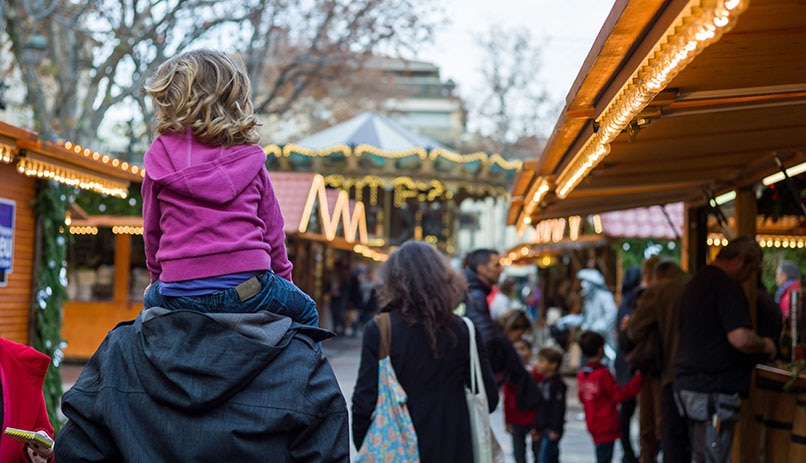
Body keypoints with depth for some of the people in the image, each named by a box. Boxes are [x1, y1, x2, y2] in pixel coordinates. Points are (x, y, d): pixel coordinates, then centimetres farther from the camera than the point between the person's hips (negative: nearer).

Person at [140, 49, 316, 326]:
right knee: (305, 312, 27)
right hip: (248, 290, 0)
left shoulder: (160, 158, 4)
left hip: (179, 296, 1)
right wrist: (282, 278, 26)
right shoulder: (250, 160, 7)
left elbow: (151, 231, 12)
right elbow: (272, 230, 11)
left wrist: (158, 278, 29)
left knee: (151, 299, 36)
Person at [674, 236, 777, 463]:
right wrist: (765, 345, -6)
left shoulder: (695, 283, 16)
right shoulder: (727, 285, -15)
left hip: (688, 385, 10)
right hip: (714, 391, -10)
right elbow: (741, 338, -26)